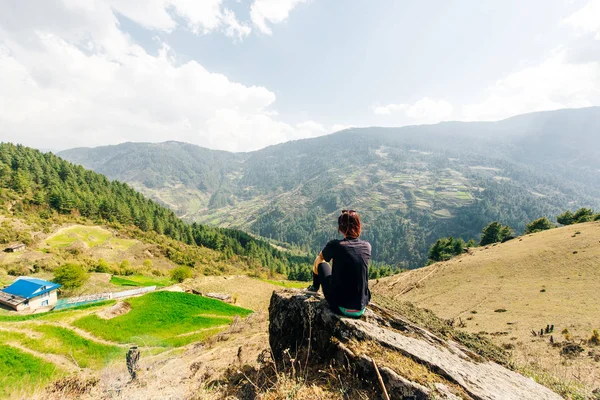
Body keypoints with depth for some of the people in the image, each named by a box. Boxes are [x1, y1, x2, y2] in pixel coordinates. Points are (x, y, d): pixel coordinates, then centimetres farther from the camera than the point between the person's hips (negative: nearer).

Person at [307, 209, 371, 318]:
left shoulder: (335, 245, -17)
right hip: (361, 308, 4)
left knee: (319, 261, 15)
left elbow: (321, 256, 6)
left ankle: (315, 287, 43)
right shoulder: (367, 246, -5)